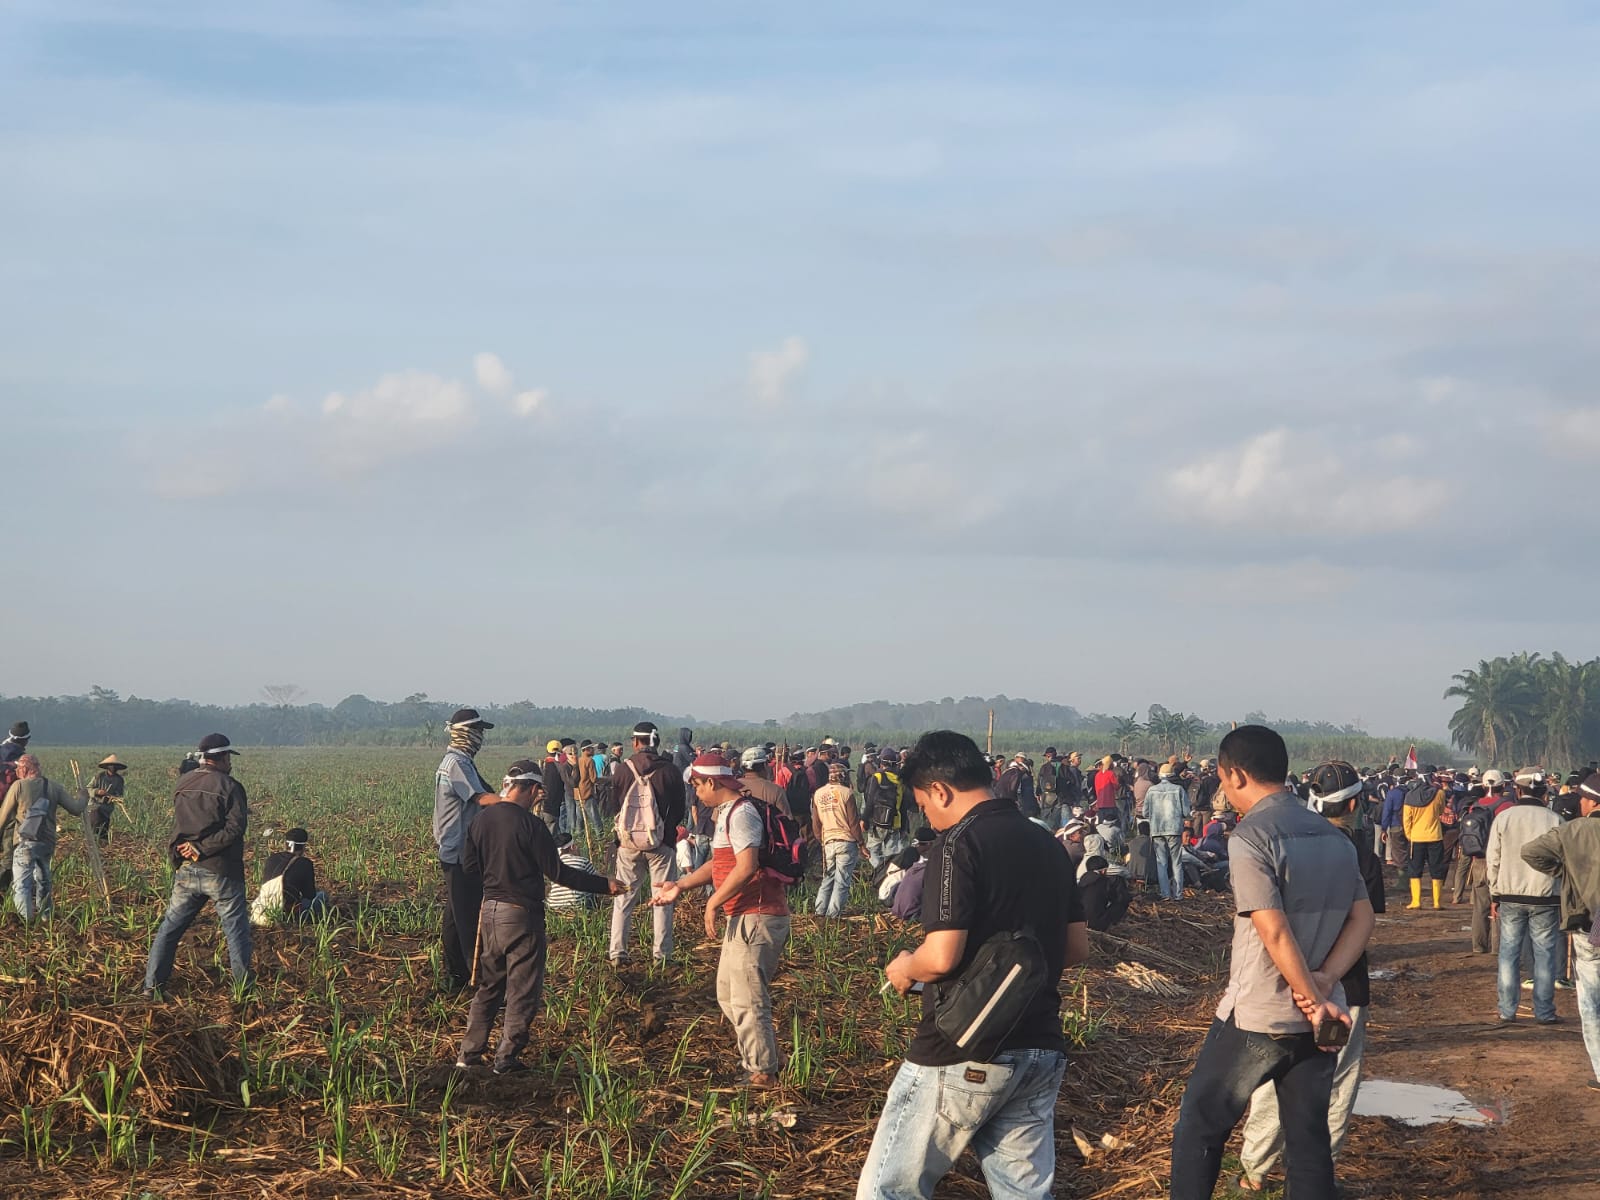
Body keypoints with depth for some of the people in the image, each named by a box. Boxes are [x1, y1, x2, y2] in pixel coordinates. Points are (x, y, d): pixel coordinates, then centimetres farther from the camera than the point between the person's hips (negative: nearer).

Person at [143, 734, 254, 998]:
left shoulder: (182, 785, 8)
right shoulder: (229, 786, -10)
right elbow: (235, 827, -18)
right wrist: (203, 848, -17)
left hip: (187, 871, 5)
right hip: (221, 872, -5)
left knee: (170, 927, 11)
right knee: (235, 928, 8)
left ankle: (152, 985, 10)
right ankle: (243, 984, 11)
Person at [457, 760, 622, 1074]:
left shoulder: (483, 818, 1)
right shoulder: (530, 825, -18)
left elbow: (469, 862, 9)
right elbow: (558, 872, -16)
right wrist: (604, 885, -10)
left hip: (490, 910, 7)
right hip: (522, 915, -6)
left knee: (489, 985, 18)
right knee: (523, 990, 6)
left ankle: (469, 1053, 18)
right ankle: (506, 1058, 8)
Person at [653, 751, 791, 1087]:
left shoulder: (741, 814, -16)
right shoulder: (727, 813, 18)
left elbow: (746, 867, -26)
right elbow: (720, 864, 24)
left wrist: (713, 903, -18)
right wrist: (680, 886, 16)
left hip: (758, 917, -11)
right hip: (744, 918, 11)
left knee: (747, 1000, -6)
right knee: (728, 996, 18)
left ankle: (762, 1073, 2)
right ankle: (764, 1059, 25)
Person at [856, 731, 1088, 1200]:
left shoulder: (959, 845, -13)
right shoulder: (1048, 844, 10)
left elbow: (942, 956, -21)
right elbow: (1077, 946, 16)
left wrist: (905, 969, -1)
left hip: (964, 1058, -7)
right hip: (1041, 1053, 7)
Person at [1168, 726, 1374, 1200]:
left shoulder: (1251, 836, -14)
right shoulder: (1334, 836, 9)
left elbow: (1274, 931, -20)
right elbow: (1363, 918, 5)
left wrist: (1312, 997, -12)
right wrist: (1325, 980, -7)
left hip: (1256, 1017, -6)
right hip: (1316, 1018, 6)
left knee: (1199, 1126, 8)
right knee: (1309, 1139, 9)